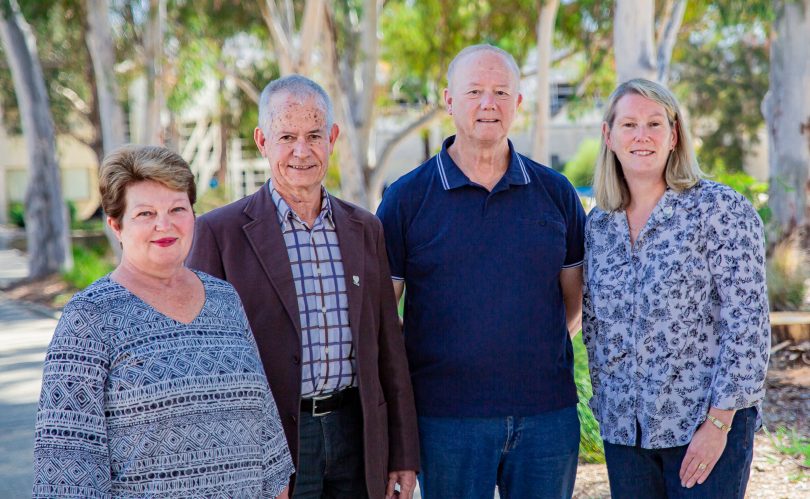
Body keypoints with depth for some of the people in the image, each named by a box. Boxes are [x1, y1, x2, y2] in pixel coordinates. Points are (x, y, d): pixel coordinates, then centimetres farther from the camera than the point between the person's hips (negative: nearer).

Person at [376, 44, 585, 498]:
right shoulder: (407, 198, -1)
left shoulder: (555, 192, 6)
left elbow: (577, 299, 15)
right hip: (447, 418, -2)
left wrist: (530, 354, 6)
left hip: (547, 414, 2)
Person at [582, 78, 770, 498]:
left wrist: (718, 423, -15)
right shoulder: (598, 225, 6)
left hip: (708, 424, -4)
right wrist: (604, 404, 11)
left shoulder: (719, 209, -9)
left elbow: (747, 325, -12)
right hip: (623, 429, 5)